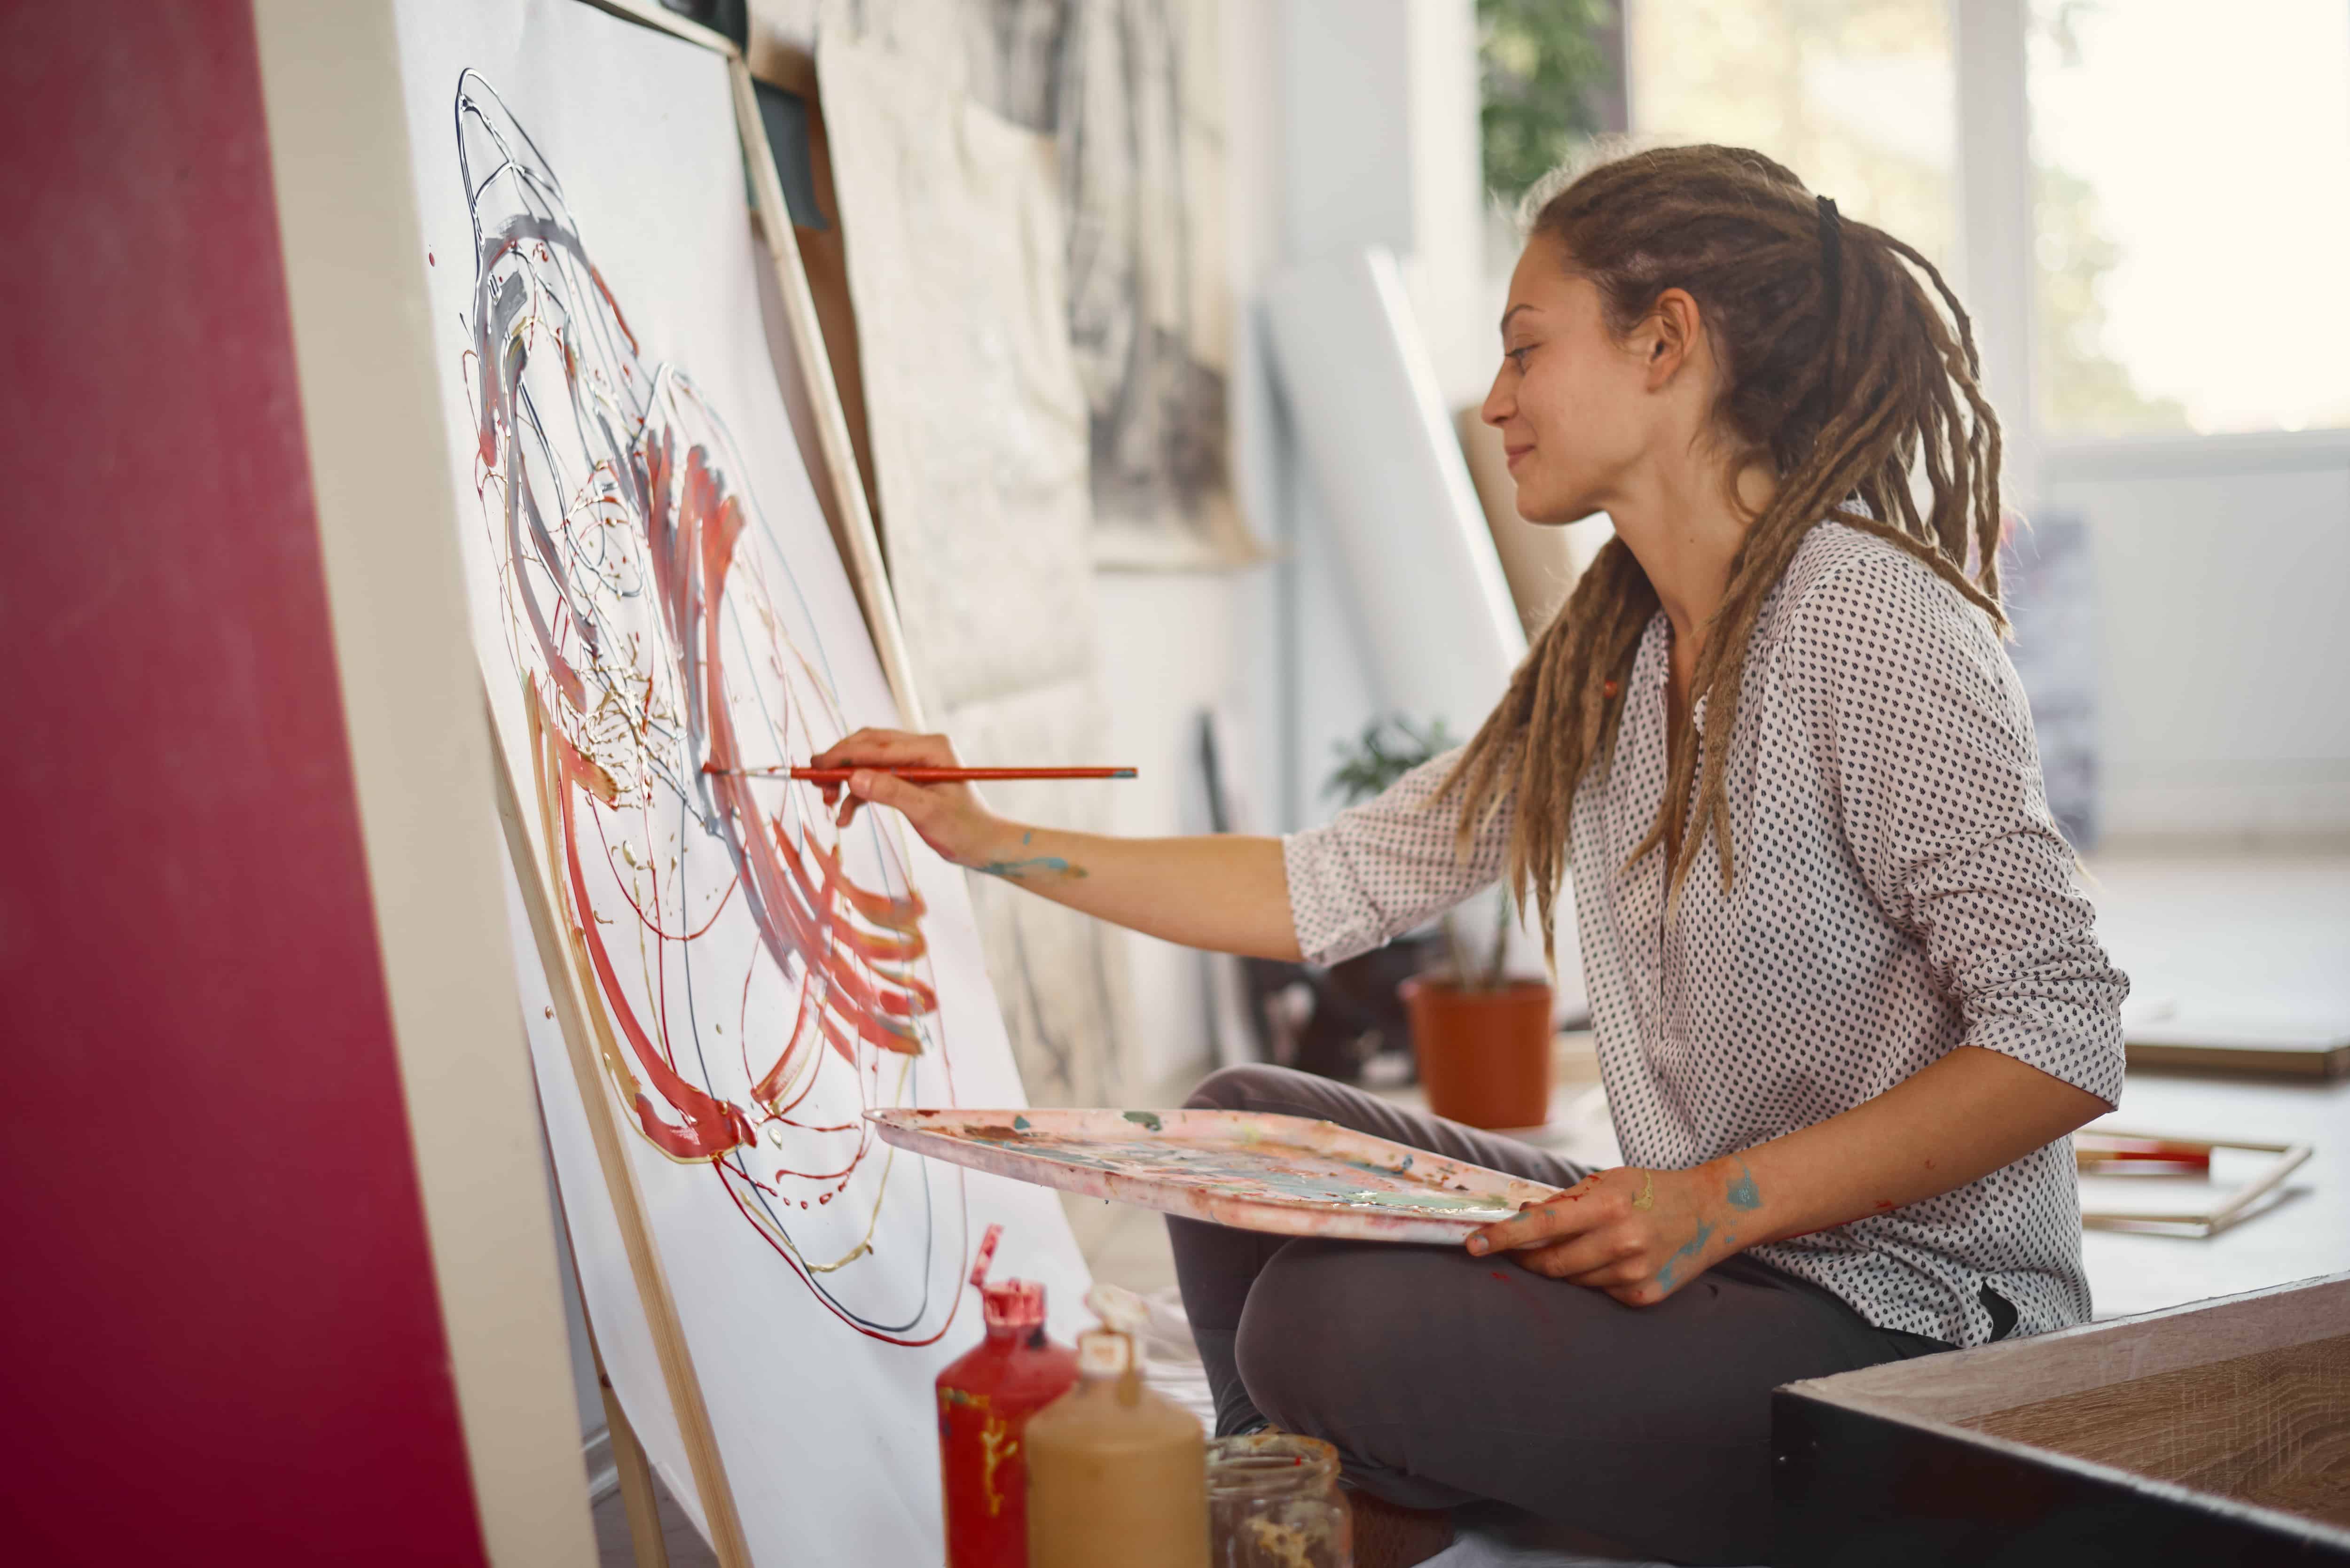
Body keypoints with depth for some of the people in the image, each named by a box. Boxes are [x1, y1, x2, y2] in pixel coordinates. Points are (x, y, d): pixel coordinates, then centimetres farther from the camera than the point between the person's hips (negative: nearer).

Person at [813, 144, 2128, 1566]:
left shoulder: (1865, 623, -17)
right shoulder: (1601, 663, 9)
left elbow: (2065, 1042, -19)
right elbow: (1335, 891, 11)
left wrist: (1717, 1201, -25)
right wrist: (998, 844, 11)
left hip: (1907, 1328, -8)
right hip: (1710, 1255, 8)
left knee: (1341, 1320, -25)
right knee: (1248, 1127, 6)